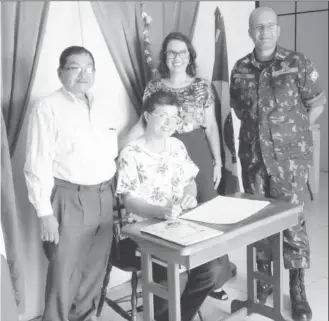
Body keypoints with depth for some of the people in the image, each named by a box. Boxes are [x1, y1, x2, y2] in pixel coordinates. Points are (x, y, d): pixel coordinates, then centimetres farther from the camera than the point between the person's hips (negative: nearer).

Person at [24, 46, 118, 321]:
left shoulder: (102, 106, 11)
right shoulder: (48, 108, -8)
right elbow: (38, 164, -11)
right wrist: (45, 212, -14)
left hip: (104, 196, 6)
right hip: (69, 199, -6)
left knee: (95, 270, 16)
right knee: (65, 273, 2)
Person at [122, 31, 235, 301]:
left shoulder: (203, 87, 3)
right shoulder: (154, 87, 4)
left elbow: (211, 126, 5)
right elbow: (144, 123, 6)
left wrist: (218, 161, 1)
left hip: (198, 153, 0)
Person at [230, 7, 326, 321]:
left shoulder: (297, 63, -4)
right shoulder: (240, 69, 5)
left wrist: (293, 131, 1)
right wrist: (259, 129, 10)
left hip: (289, 158, -3)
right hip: (253, 157, 3)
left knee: (294, 222, 1)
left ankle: (298, 292, 16)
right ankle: (263, 279, 30)